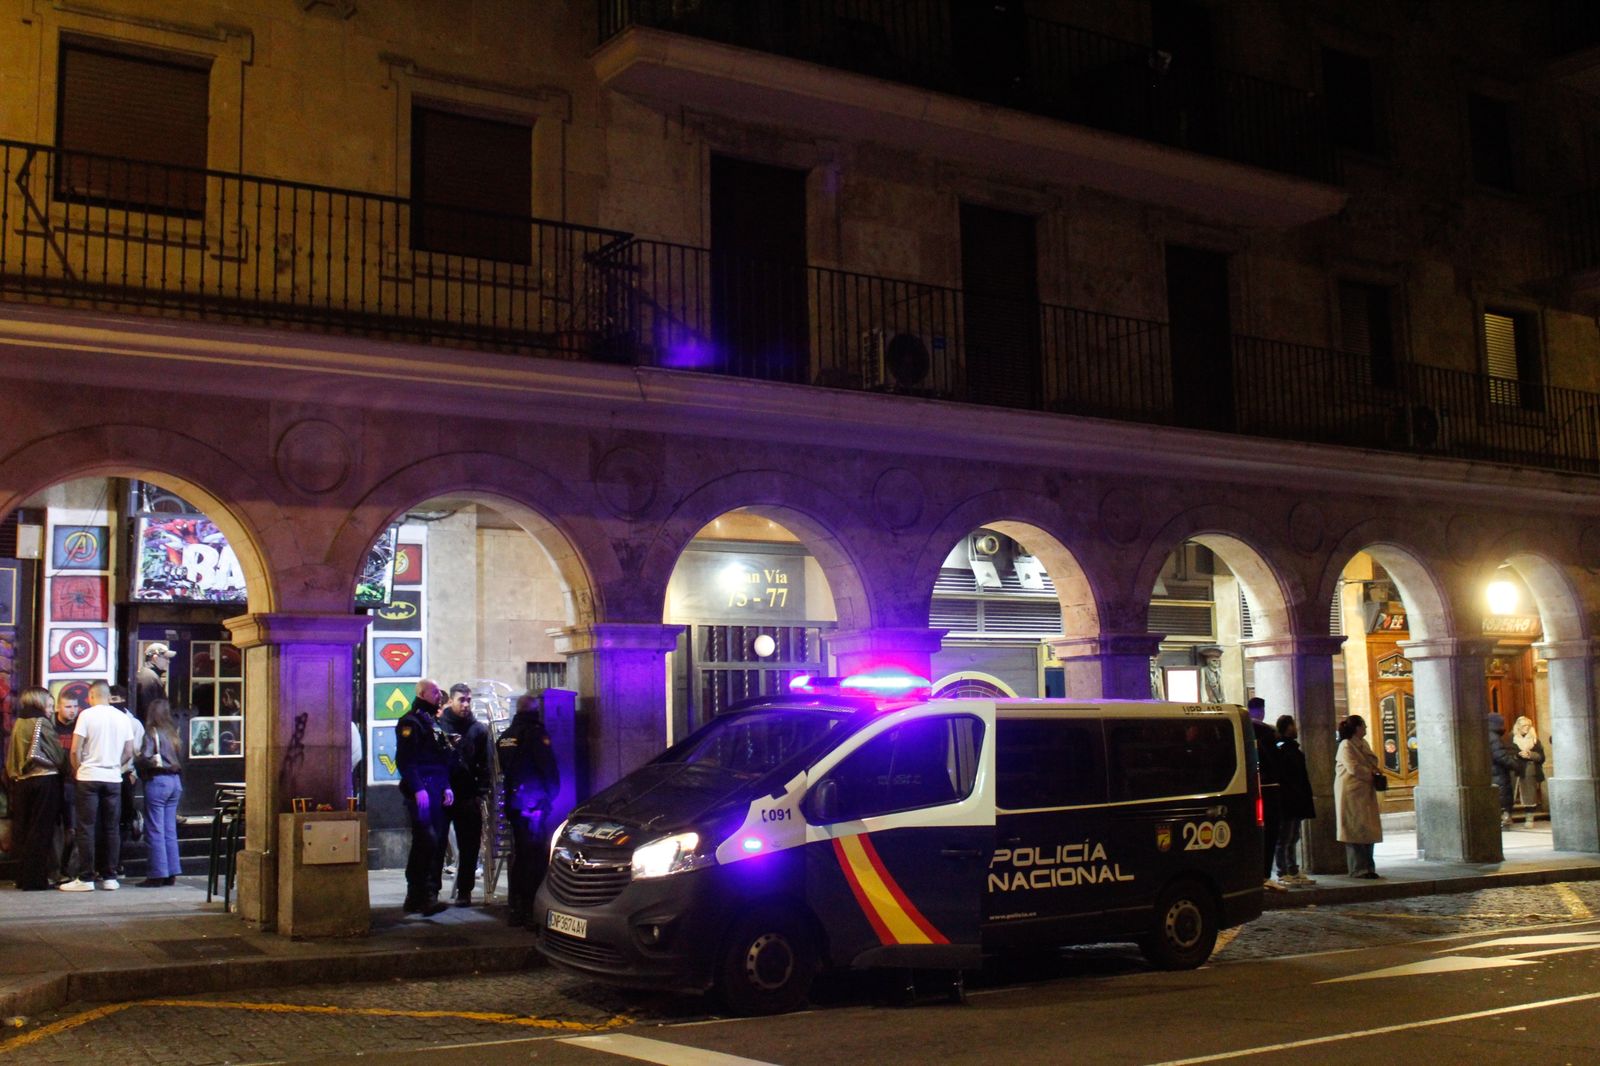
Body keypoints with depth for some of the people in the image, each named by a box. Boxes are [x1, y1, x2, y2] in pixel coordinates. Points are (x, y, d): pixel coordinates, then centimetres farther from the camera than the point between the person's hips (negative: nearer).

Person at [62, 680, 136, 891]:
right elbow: (129, 752, 8)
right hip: (114, 779, 4)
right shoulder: (122, 717, 7)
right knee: (111, 829, 8)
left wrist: (78, 769, 8)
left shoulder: (86, 715, -5)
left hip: (89, 777, -4)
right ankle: (110, 877, 9)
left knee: (86, 828, 1)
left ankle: (86, 878, 0)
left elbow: (75, 750, -8)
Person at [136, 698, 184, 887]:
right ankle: (172, 873, 13)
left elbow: (145, 757, -15)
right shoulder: (173, 732, 10)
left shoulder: (151, 732, -8)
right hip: (175, 780, 6)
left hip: (157, 781, -6)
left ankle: (157, 874, -1)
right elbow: (180, 759, 8)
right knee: (170, 830, 11)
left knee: (155, 831, -1)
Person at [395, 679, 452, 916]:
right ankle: (420, 897, -12)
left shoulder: (434, 721, 22)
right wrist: (417, 789, -21)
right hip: (421, 792, -9)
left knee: (437, 842, 8)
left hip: (436, 792, 9)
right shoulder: (411, 722, -7)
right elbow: (405, 760, -15)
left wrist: (446, 787, 15)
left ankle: (417, 897, 14)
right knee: (426, 841, -14)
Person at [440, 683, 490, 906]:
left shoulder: (478, 729, 7)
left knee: (469, 847, 3)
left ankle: (464, 891, 12)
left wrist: (481, 793, -4)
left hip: (468, 798, 2)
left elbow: (485, 764, 6)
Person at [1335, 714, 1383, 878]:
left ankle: (1367, 867, 13)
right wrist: (1371, 774, -7)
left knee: (1368, 831, 8)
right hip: (1351, 792, -9)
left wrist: (1374, 769, 0)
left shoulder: (1362, 744, 16)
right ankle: (1358, 869, -4)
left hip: (1365, 793, 9)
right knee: (1356, 830, -7)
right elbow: (1353, 768, -18)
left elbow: (1371, 762, 23)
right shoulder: (1346, 745, -11)